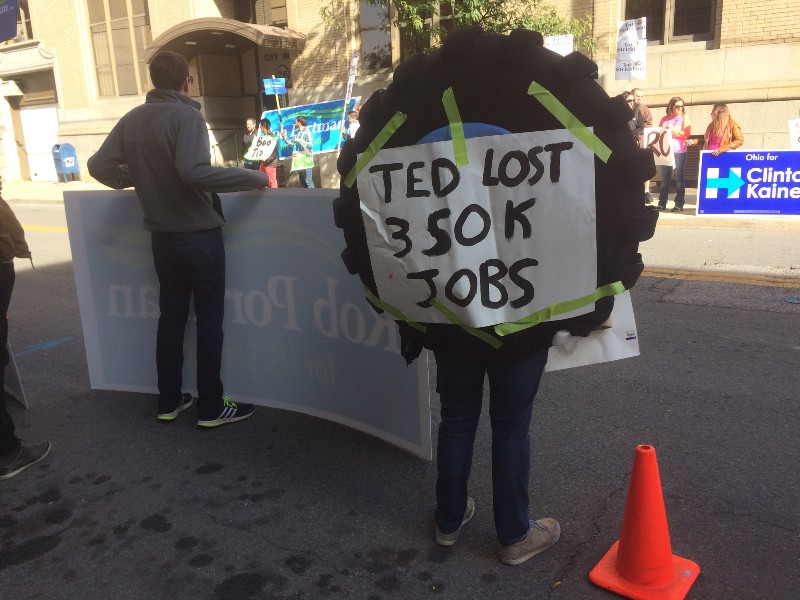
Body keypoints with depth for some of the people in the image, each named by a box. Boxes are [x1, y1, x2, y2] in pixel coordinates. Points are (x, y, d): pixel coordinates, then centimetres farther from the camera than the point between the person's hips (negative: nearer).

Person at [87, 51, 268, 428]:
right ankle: (211, 408, 10)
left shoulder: (132, 119, 5)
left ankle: (169, 402, 23)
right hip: (200, 234, -6)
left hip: (161, 236, 6)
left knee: (171, 317, 14)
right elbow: (194, 171, -29)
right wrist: (255, 178, -22)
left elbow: (99, 166, 4)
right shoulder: (187, 115, -14)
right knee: (209, 319, 3)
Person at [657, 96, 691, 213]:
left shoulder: (684, 118, 6)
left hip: (679, 152, -3)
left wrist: (671, 128, -8)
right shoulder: (665, 119, 13)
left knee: (679, 177, -3)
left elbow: (686, 134, -4)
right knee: (664, 178, 4)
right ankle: (662, 203, 7)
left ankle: (679, 204, -3)